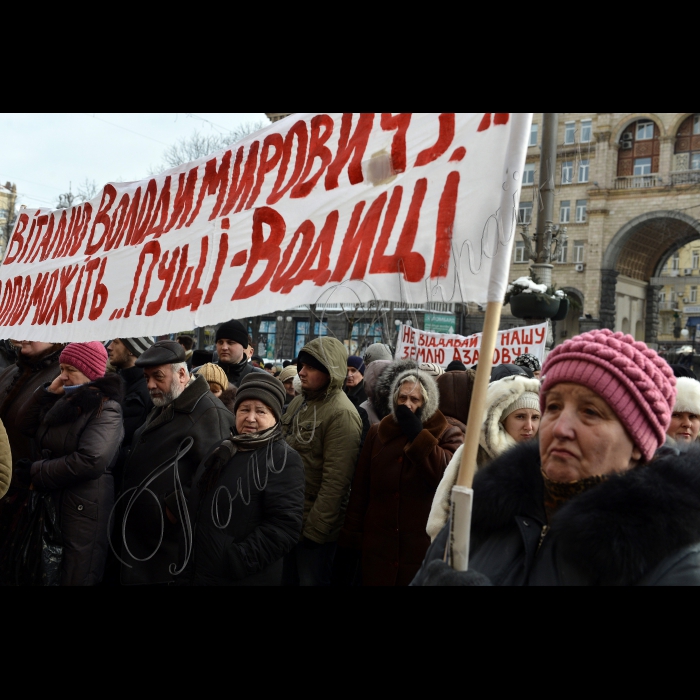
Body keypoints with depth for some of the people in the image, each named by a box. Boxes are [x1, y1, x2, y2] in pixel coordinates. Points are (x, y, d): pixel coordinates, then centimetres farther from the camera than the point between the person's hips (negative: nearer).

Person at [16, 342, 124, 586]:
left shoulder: (106, 408, -14)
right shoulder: (64, 402, 13)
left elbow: (90, 461, -26)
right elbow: (25, 425, 13)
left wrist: (35, 472, -16)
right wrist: (48, 390, 1)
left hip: (84, 509, -8)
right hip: (51, 503, 8)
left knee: (76, 577, 3)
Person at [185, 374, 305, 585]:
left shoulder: (283, 460, -15)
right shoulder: (224, 447, 8)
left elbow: (285, 526, -23)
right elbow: (198, 503, 20)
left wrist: (236, 561, -23)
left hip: (245, 578, -7)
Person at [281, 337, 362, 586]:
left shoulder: (341, 414, -19)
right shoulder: (298, 403, 7)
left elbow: (335, 482, -22)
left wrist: (315, 528, -19)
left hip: (315, 525, -8)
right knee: (287, 578, 20)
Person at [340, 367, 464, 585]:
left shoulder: (448, 435, -1)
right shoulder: (378, 433, 8)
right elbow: (360, 488, 9)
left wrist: (418, 433, -18)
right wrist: (352, 535, 6)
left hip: (424, 548, -3)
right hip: (378, 545, 3)